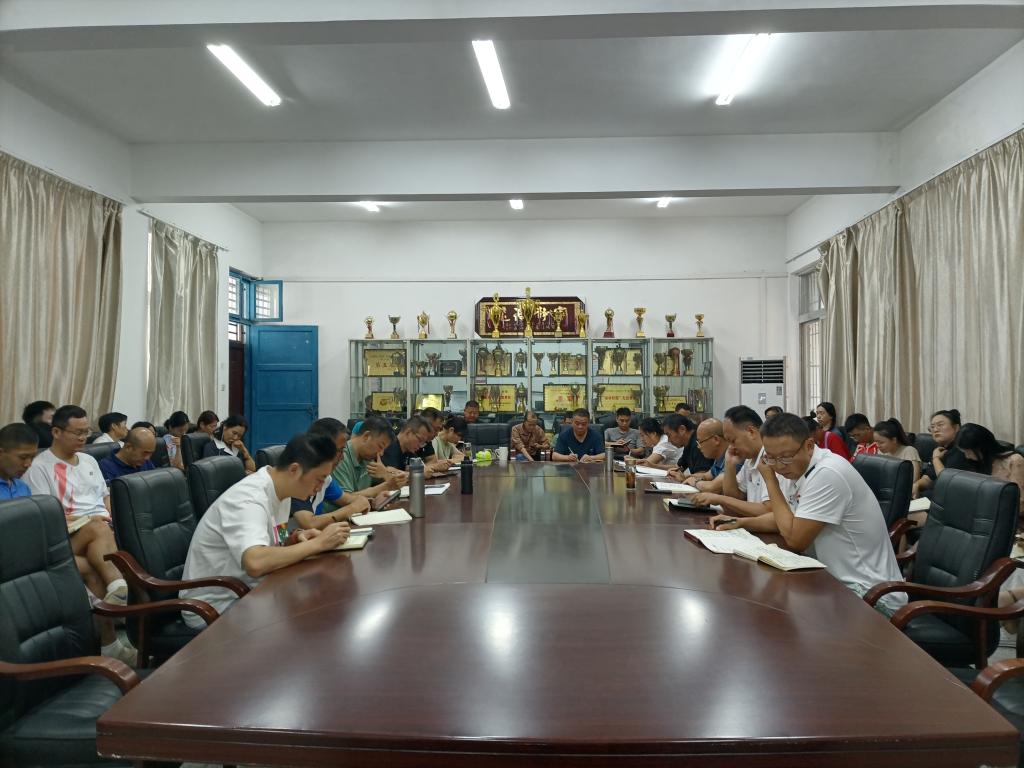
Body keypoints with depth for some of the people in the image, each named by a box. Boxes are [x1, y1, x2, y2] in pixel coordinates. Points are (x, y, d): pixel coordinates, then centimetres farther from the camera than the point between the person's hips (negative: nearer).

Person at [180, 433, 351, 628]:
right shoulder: (248, 498, -27)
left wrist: (296, 538, -9)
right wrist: (318, 543, -32)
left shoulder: (280, 490, 0)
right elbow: (256, 563, -43)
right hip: (214, 607, -8)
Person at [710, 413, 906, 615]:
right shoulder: (796, 468, 2)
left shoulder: (827, 474, -25)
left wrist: (770, 481, -15)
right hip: (838, 579, 8)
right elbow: (787, 519, 19)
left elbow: (795, 540, -22)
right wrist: (740, 522, 3)